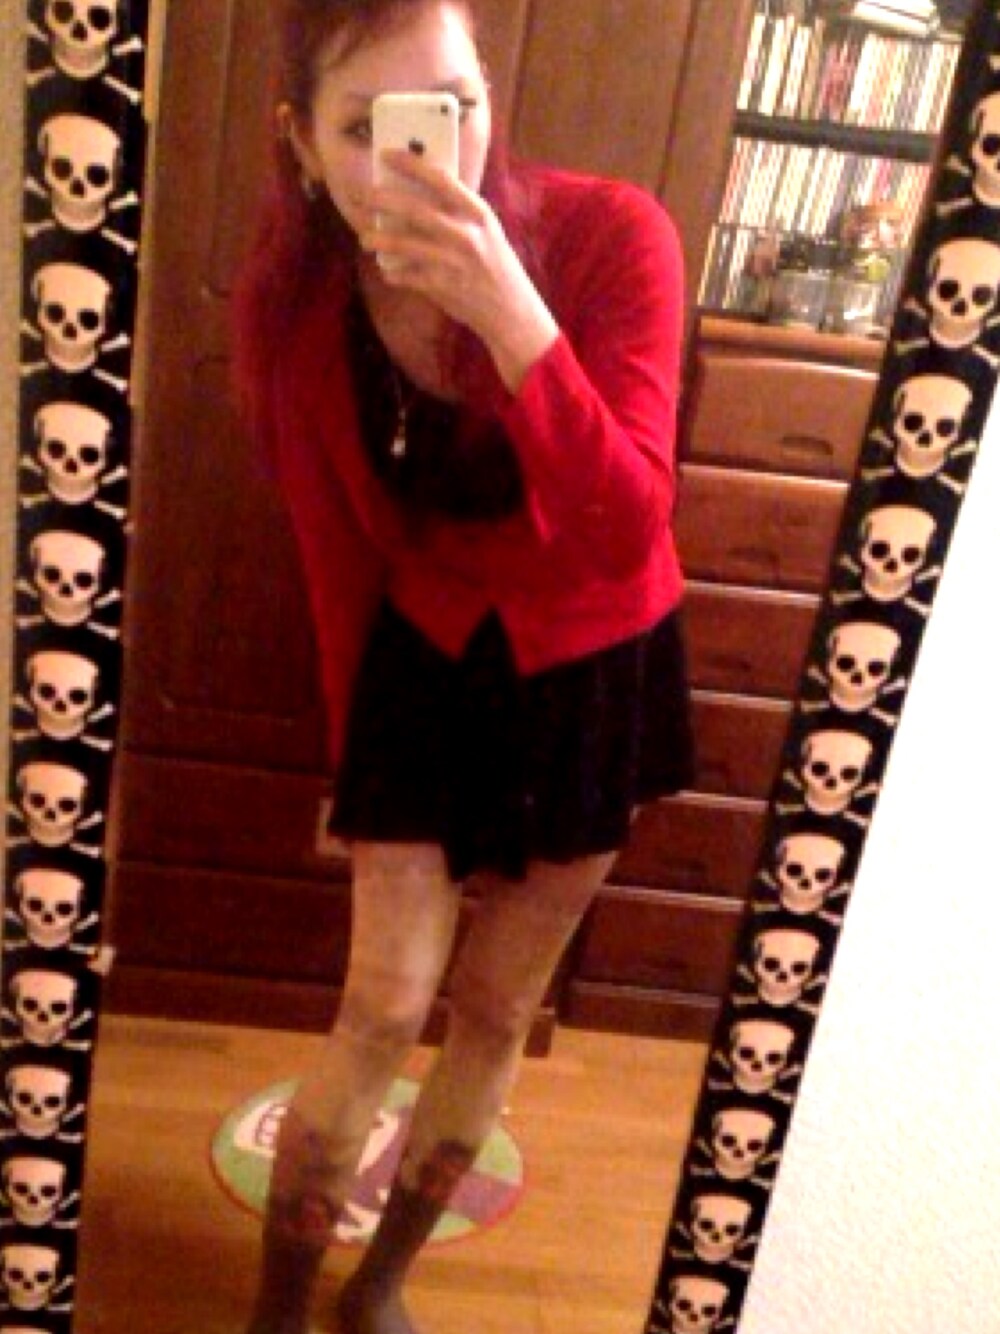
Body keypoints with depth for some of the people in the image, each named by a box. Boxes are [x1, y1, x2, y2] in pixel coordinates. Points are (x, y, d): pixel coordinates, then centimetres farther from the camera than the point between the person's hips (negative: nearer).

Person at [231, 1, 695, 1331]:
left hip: (595, 667, 0)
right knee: (384, 1009, 0)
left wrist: (509, 311, -43)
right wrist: (353, 744, 7)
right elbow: (339, 555, -4)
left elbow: (629, 534, -32)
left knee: (497, 1010, 12)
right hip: (427, 658, 1)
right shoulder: (292, 305, -16)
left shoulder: (609, 235, -24)